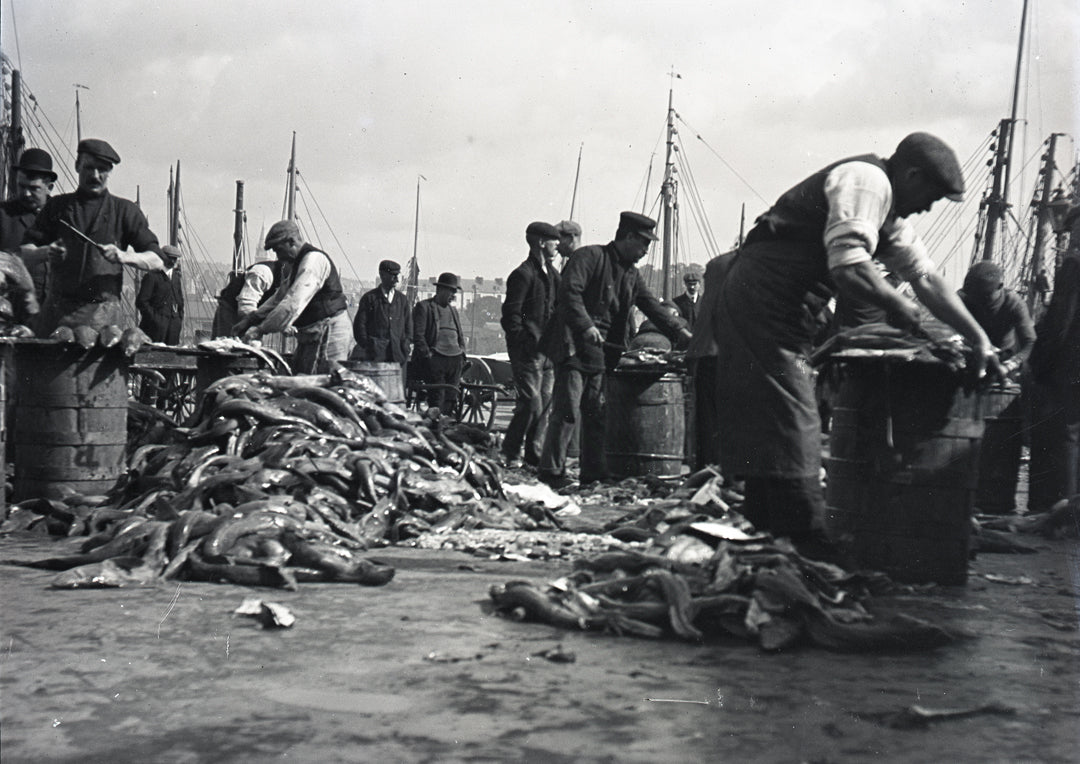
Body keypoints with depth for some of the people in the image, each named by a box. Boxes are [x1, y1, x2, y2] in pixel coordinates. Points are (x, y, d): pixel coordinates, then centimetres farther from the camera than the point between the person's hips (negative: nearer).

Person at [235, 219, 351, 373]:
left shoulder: (314, 259, -17)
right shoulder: (293, 265, 17)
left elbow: (294, 304, -25)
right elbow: (279, 298, 25)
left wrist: (261, 329, -25)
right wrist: (250, 319, 13)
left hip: (328, 331, -10)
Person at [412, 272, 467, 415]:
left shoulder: (453, 310, 24)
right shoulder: (423, 307, 3)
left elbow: (460, 335, 29)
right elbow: (417, 335, -5)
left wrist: (462, 352, 12)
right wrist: (427, 354, -12)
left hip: (455, 359, 6)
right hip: (434, 359, -6)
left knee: (451, 398, 0)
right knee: (437, 397, -13)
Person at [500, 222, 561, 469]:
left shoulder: (552, 273, 17)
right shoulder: (523, 274, -9)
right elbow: (511, 315, -13)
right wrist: (527, 343, -17)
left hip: (548, 350, 8)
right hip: (528, 352, -8)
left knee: (546, 405, 7)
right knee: (531, 404, -9)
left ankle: (536, 457, 14)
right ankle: (508, 454, 4)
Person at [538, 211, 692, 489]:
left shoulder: (631, 273, 18)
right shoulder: (590, 256, -7)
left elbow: (652, 306, 15)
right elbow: (569, 291, -19)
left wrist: (679, 333, 4)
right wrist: (586, 326, -28)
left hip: (602, 350, 8)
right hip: (573, 346, -8)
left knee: (597, 413, 9)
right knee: (568, 411, -10)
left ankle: (594, 472, 15)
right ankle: (551, 471, -5)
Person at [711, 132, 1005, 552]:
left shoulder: (889, 214, 19)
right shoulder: (866, 182, -13)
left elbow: (927, 278, 18)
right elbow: (849, 268, -25)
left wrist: (979, 339, 13)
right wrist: (897, 305, -9)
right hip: (760, 300, -11)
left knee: (767, 425, 12)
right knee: (789, 423, -9)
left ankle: (764, 528, 19)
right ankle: (808, 541, -5)